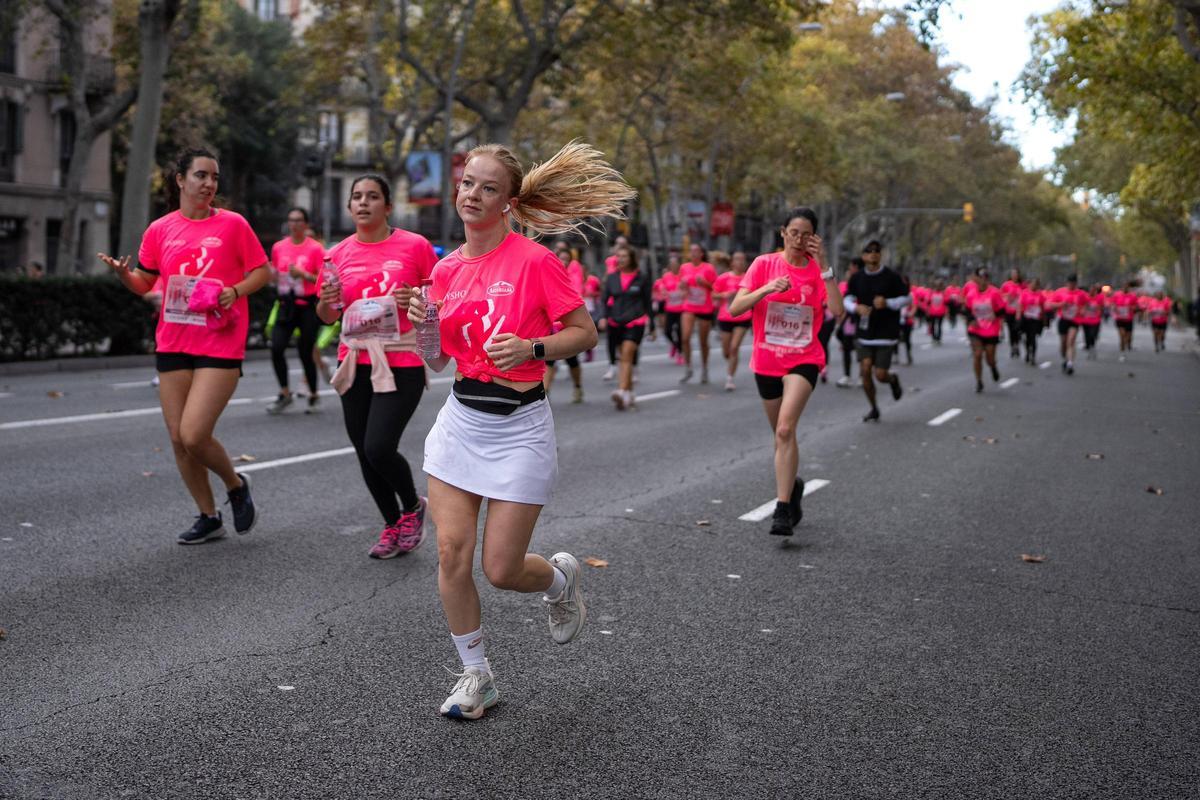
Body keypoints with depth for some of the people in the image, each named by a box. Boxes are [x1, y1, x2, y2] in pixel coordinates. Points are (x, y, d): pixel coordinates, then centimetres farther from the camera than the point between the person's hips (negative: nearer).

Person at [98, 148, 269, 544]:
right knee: (178, 439, 6)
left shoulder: (233, 224, -2)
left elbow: (263, 271, 3)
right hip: (173, 345, 4)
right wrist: (122, 273, -7)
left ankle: (236, 485, 15)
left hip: (220, 346, -4)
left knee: (193, 436, -14)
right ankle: (208, 517, 23)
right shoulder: (160, 230, 6)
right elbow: (144, 283, 14)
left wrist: (234, 291, -14)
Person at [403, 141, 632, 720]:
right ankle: (476, 676, 18)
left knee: (501, 569, -2)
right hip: (460, 421, 5)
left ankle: (560, 578, 35)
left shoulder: (534, 261, -11)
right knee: (451, 553, -1)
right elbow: (437, 361, 12)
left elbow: (584, 332, -6)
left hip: (518, 428, -5)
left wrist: (531, 348, -22)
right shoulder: (446, 268, 6)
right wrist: (424, 324, -8)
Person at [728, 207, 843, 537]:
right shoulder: (764, 264, 0)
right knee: (782, 433, 15)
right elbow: (735, 308, -8)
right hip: (766, 360, 2)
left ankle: (782, 509, -20)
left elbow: (837, 310, -16)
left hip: (803, 360, -2)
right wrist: (766, 289, -23)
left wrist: (822, 265, -19)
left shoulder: (819, 270, 0)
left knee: (785, 430, -21)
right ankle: (792, 485, 43)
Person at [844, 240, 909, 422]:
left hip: (885, 333, -3)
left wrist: (887, 303, -16)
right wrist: (857, 307, -11)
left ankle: (893, 380, 32)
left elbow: (908, 298, 1)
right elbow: (848, 298, 11)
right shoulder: (857, 279, 4)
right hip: (865, 332, 3)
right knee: (865, 370, -6)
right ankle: (873, 408, 14)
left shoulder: (891, 277, -5)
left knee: (880, 375, -6)